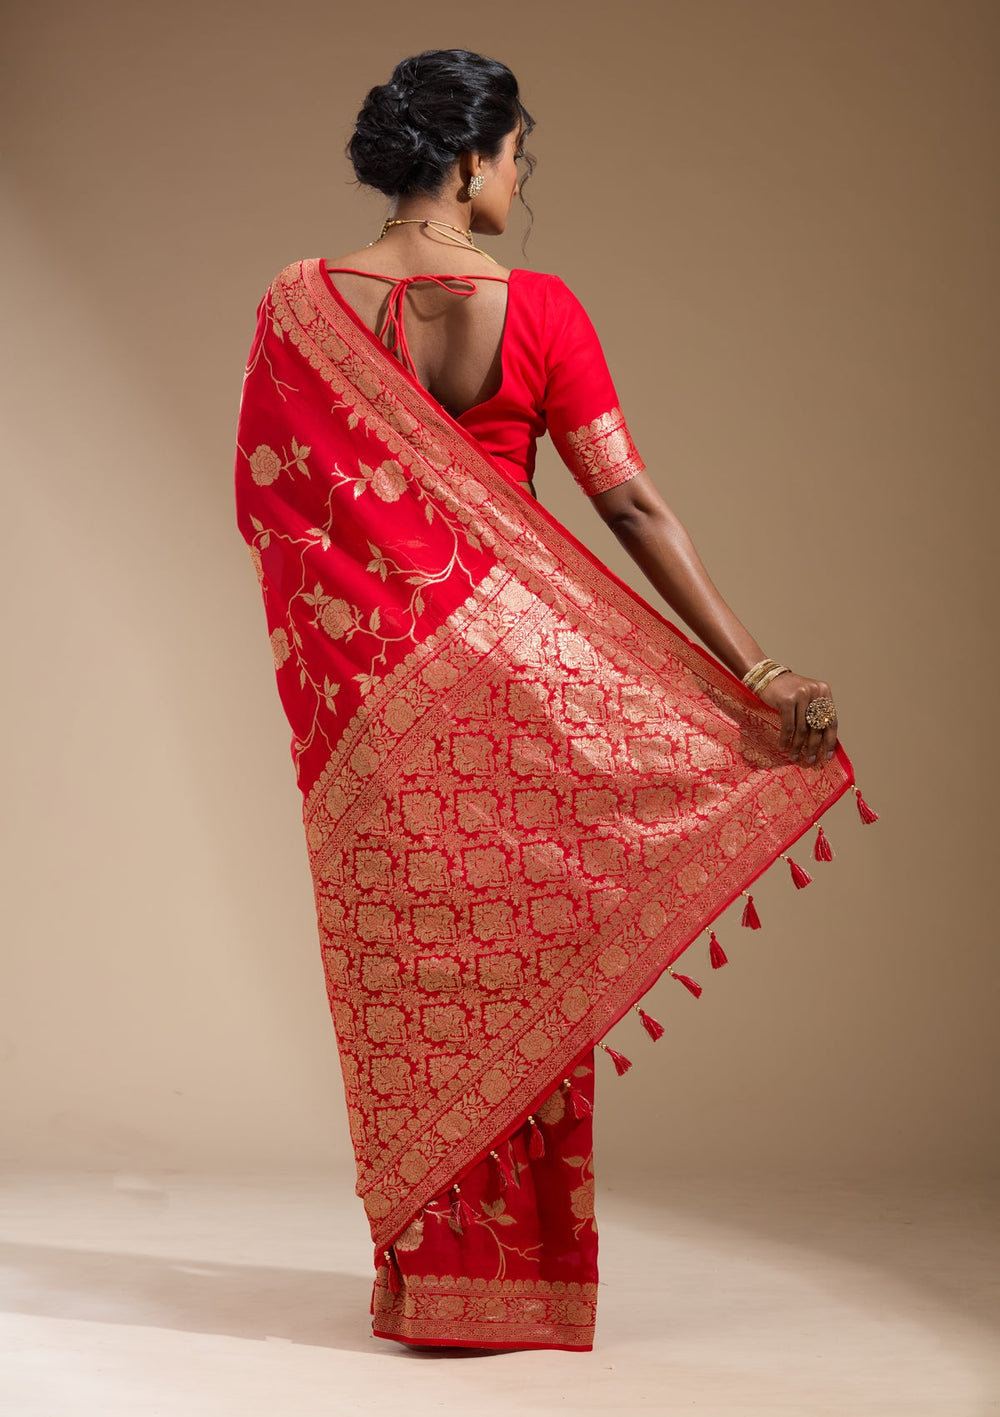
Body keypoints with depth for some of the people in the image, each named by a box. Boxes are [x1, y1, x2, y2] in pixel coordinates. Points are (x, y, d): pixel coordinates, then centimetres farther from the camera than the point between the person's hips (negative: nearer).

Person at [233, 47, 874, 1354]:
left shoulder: (299, 308, -3)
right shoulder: (535, 309, -11)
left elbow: (259, 506, 1)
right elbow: (632, 505, -13)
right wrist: (758, 674, -12)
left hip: (365, 684, 3)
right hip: (511, 671, -2)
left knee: (399, 969, 12)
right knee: (521, 955, 9)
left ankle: (422, 1268, 20)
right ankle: (523, 1276, 17)